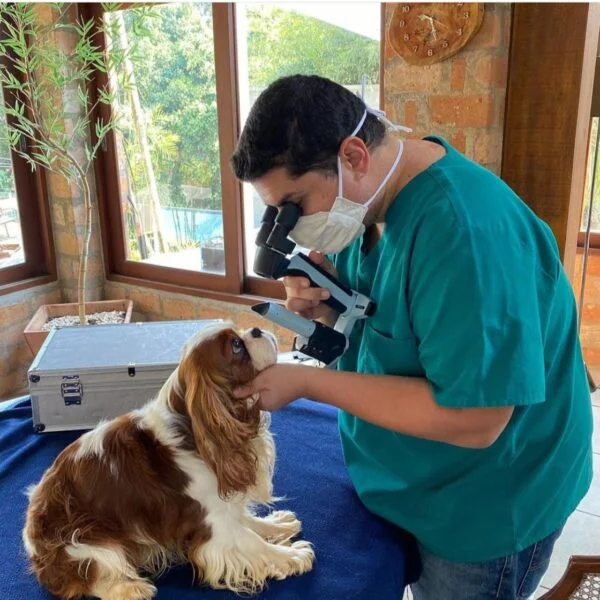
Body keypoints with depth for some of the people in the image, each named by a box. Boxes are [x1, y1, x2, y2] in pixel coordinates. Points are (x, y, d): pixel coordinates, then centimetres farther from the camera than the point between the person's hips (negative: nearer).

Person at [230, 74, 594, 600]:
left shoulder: (463, 229, -33)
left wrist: (308, 383, -28)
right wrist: (325, 306, -15)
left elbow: (473, 421, -33)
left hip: (487, 510, -7)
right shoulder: (368, 199, -5)